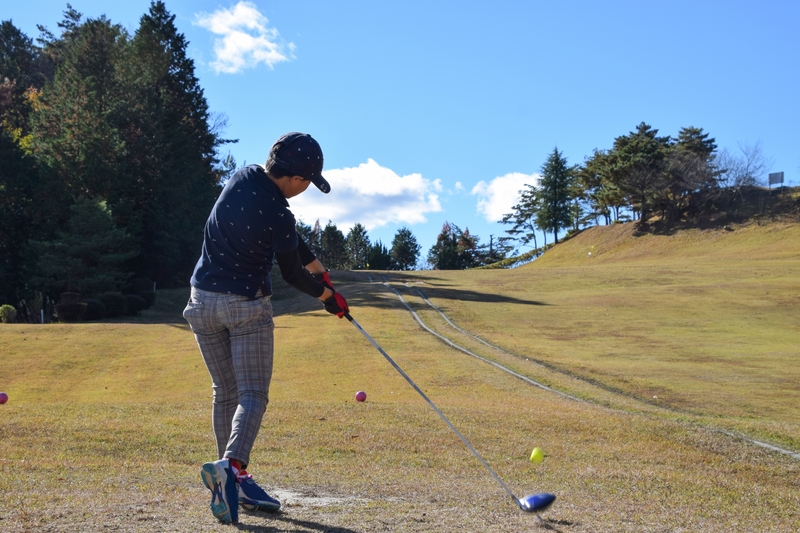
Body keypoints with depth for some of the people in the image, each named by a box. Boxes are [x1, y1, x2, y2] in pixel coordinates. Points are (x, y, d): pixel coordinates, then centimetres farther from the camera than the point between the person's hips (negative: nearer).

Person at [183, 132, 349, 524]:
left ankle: (235, 481, 12)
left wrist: (316, 265, 16)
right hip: (246, 306, -7)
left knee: (225, 393, 11)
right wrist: (327, 296, 12)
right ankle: (230, 466, -28)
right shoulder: (278, 216, -20)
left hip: (204, 301, 7)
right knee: (253, 395, -5)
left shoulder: (242, 178, 0)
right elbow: (291, 273, -4)